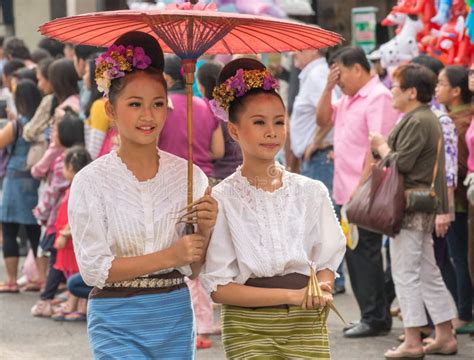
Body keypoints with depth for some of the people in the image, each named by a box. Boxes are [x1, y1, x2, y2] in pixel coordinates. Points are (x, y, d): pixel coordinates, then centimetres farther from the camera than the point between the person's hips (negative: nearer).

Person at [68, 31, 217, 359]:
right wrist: (168, 257, -20)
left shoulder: (190, 175, 2)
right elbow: (93, 268, -12)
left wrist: (205, 230, -16)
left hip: (176, 317, 3)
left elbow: (196, 270, 5)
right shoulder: (91, 181, -6)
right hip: (118, 322, -3)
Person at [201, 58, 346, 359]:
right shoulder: (222, 199, -5)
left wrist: (319, 292, -13)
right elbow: (219, 287, -7)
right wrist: (292, 295, -14)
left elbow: (327, 262, 10)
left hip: (307, 324, 2)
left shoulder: (311, 192, 4)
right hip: (249, 329, -2)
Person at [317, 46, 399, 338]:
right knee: (354, 253, 12)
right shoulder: (349, 98, 16)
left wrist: (362, 187, -23)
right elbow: (323, 119, 19)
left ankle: (376, 319, 0)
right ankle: (371, 315, 19)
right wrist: (328, 88, 6)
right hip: (348, 192, 10)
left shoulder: (378, 97, -14)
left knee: (365, 252, -6)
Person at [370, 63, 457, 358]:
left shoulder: (417, 122, -17)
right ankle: (445, 336, 17)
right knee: (428, 272, 14)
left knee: (405, 272, -5)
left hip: (411, 207, -10)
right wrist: (386, 147, 10)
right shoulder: (427, 118, 15)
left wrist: (381, 146, -5)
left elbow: (401, 163, -21)